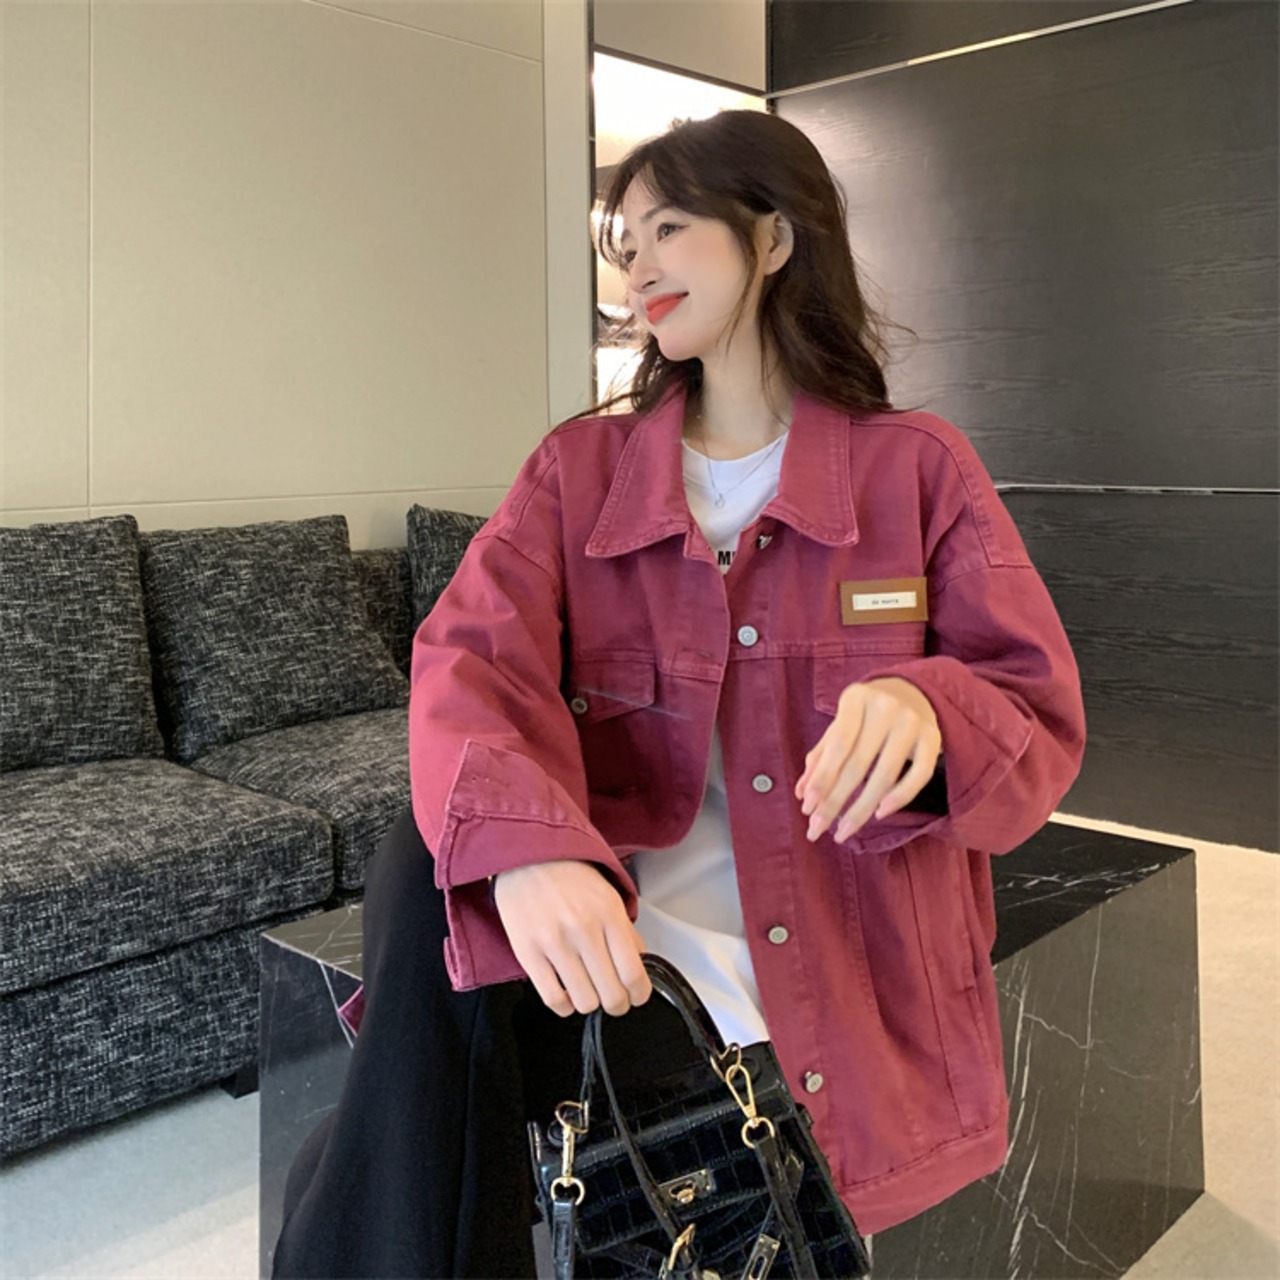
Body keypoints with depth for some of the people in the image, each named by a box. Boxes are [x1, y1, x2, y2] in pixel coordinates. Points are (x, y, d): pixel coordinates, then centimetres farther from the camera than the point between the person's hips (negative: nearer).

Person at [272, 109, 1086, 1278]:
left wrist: (929, 711, -26)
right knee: (424, 869, -27)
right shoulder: (580, 469, 6)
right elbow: (476, 662, -11)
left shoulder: (920, 466, 3)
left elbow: (1040, 716, 0)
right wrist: (523, 849, -33)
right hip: (611, 929, 2)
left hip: (848, 985, -1)